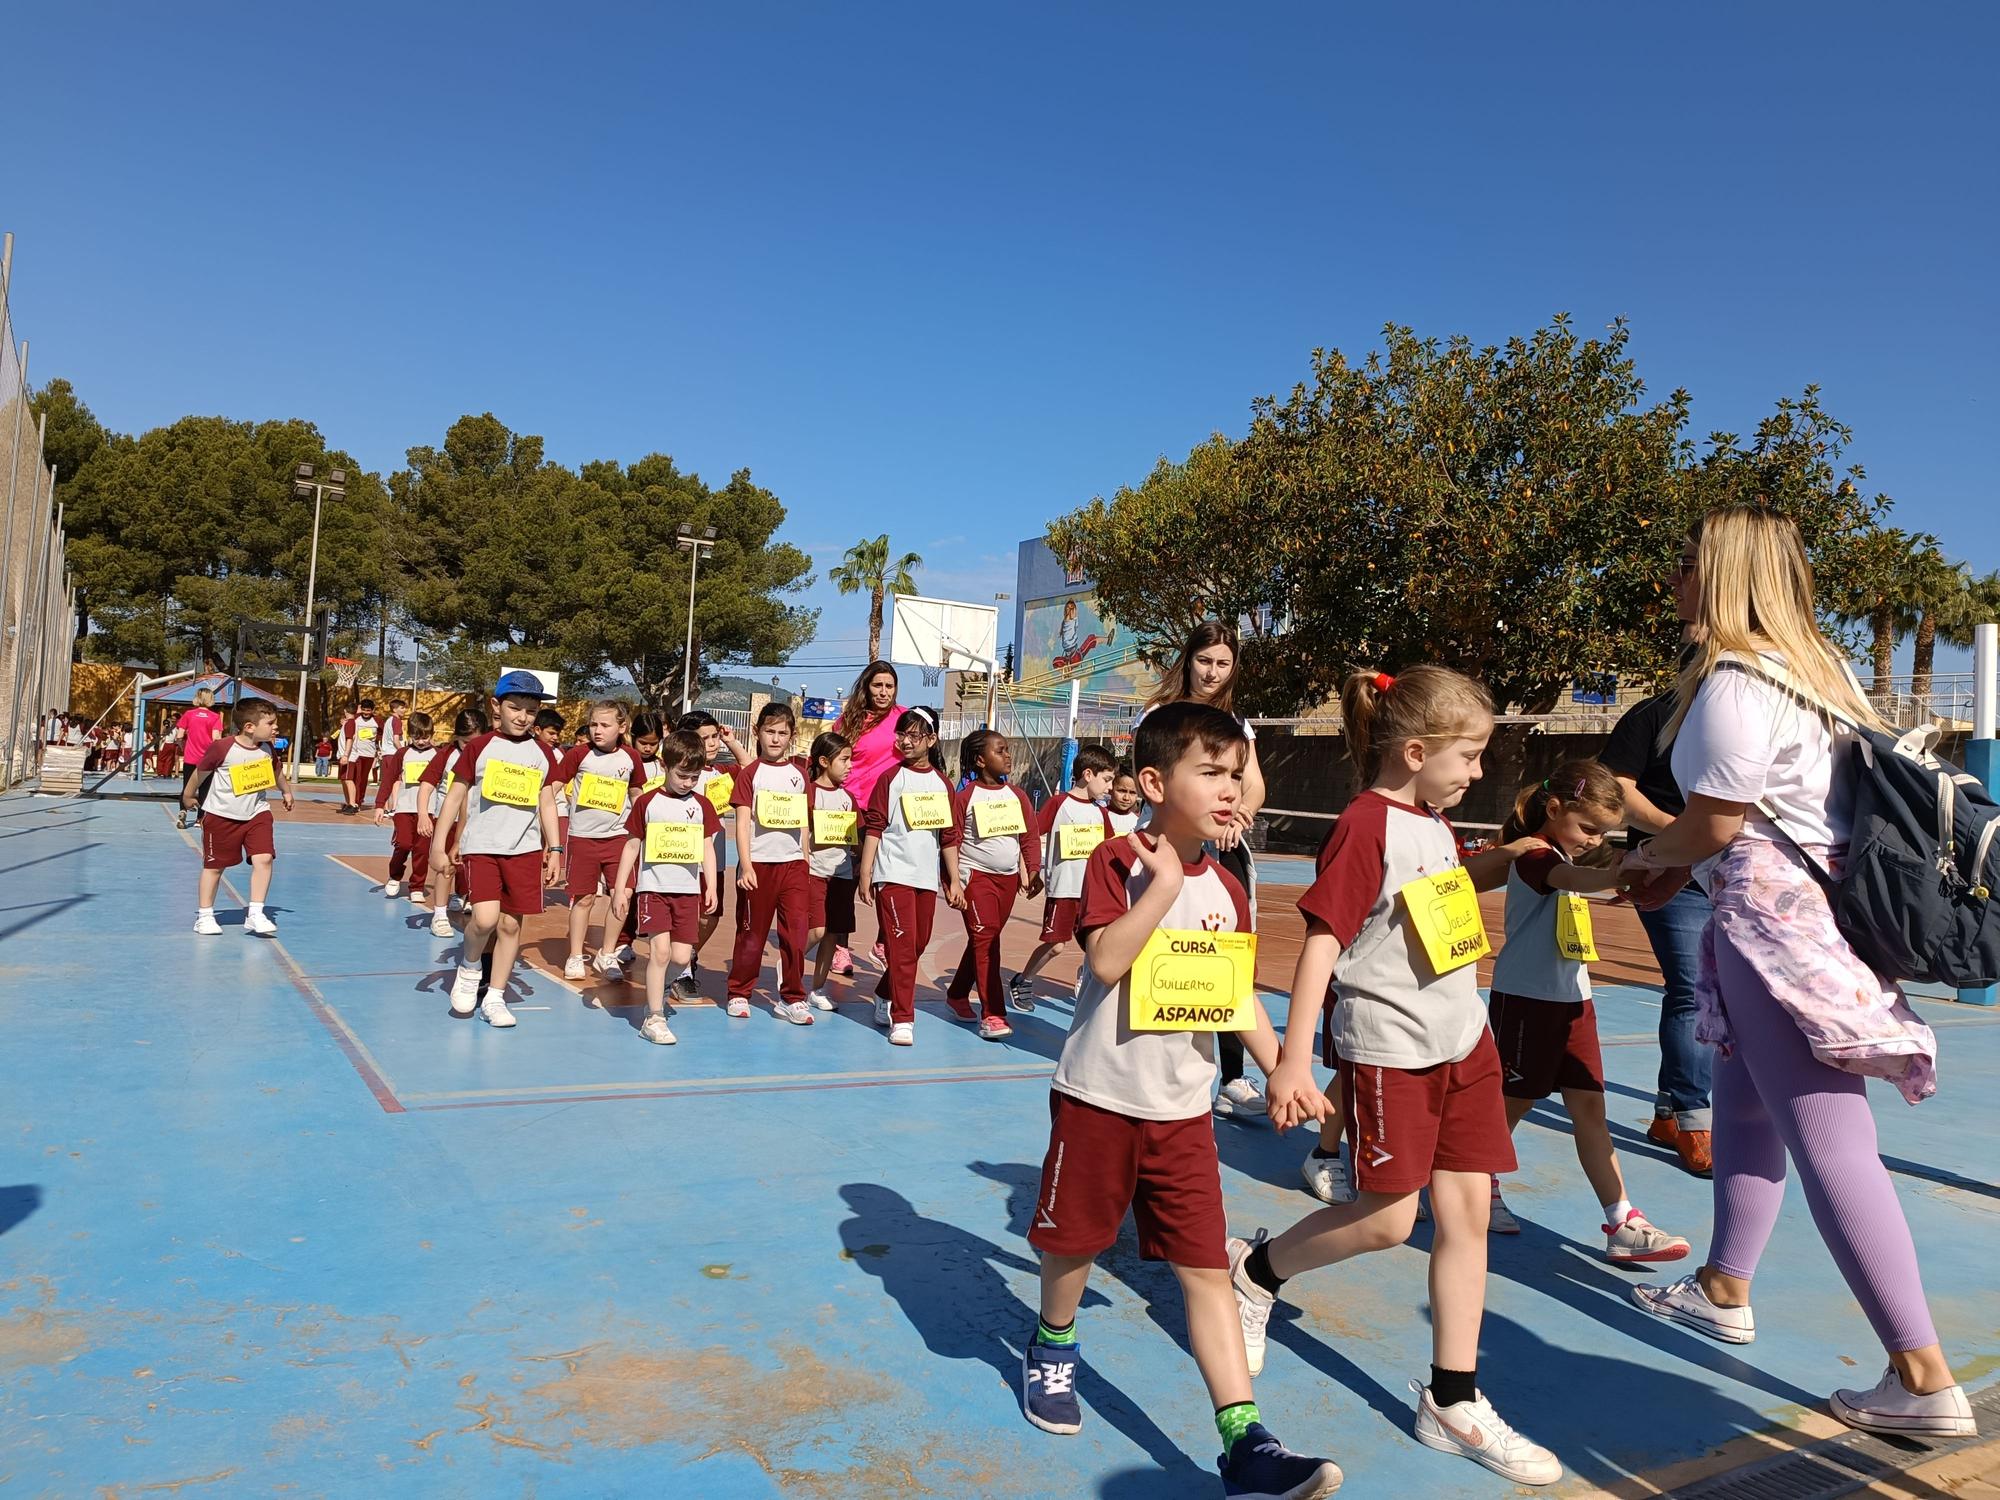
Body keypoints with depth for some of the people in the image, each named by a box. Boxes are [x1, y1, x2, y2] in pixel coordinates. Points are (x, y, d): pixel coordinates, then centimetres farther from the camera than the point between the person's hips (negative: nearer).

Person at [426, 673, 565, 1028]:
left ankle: (494, 998, 18)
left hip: (525, 849, 3)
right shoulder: (479, 747, -1)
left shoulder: (542, 753, 7)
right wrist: (438, 844, 0)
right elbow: (456, 796, 2)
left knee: (511, 924, 4)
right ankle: (468, 968, 13)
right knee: (485, 918, -18)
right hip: (481, 846, -3)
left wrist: (554, 849, 8)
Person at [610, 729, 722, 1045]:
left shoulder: (702, 805, 7)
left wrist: (711, 887, 4)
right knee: (660, 949, -12)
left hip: (688, 890, 3)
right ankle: (654, 1018, -1)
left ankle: (658, 987, 31)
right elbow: (632, 846, 4)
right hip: (653, 888, -3)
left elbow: (707, 848, 11)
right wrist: (619, 888, 2)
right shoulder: (647, 802, 0)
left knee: (681, 956, 0)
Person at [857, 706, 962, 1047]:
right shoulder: (890, 779, -1)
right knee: (902, 946, -9)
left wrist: (954, 880, 8)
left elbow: (950, 836, 10)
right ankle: (902, 1019, -4)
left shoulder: (942, 784, 8)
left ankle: (885, 995, 34)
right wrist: (865, 874, -9)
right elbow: (873, 827, -4)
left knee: (918, 944, 13)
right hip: (893, 874, -4)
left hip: (927, 877, 4)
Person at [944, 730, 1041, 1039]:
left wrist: (1034, 871, -2)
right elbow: (951, 840, -8)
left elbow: (1031, 835, 8)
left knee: (986, 939, 14)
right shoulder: (965, 795, -8)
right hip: (976, 875, -5)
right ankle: (992, 1014, -8)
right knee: (984, 939, -9)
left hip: (1008, 877, 6)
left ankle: (957, 994, 33)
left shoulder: (1016, 795, 7)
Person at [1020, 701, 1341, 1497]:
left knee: (1207, 1268, 2)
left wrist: (1282, 1070, 6)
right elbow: (1106, 961, -26)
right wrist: (1166, 884, -26)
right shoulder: (1117, 861, -12)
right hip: (1100, 1095, -4)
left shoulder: (1226, 889, 4)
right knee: (1074, 1241, 13)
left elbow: (1240, 995, 12)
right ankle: (1052, 1350, 42)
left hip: (1183, 1106, 4)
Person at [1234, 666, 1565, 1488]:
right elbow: (1320, 943, -21)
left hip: (1462, 1041, 9)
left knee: (1468, 1212, 8)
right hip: (1388, 1049, -8)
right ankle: (1256, 1270, 26)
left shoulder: (1435, 822, 9)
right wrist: (1293, 1059, -23)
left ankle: (1453, 1403, 21)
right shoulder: (1366, 825, -18)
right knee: (1387, 1220, -1)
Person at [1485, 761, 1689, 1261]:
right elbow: (1577, 879, -39)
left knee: (1590, 1109, 5)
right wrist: (1622, 872, -55)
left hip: (1572, 999, 9)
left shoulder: (1564, 853, 14)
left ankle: (1622, 1225, 6)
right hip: (1526, 999, -9)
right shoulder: (1534, 853, -16)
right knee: (1512, 1103, 6)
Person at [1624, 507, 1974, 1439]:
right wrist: (1677, 865, 19)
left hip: (1775, 922, -10)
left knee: (1830, 1142, -7)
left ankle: (1924, 1379, -2)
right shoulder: (1824, 669, 12)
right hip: (1825, 902, 10)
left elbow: (1713, 826, -14)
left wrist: (1642, 855, 7)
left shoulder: (1733, 681, -15)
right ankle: (1723, 1291, 34)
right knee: (1745, 1106, 21)